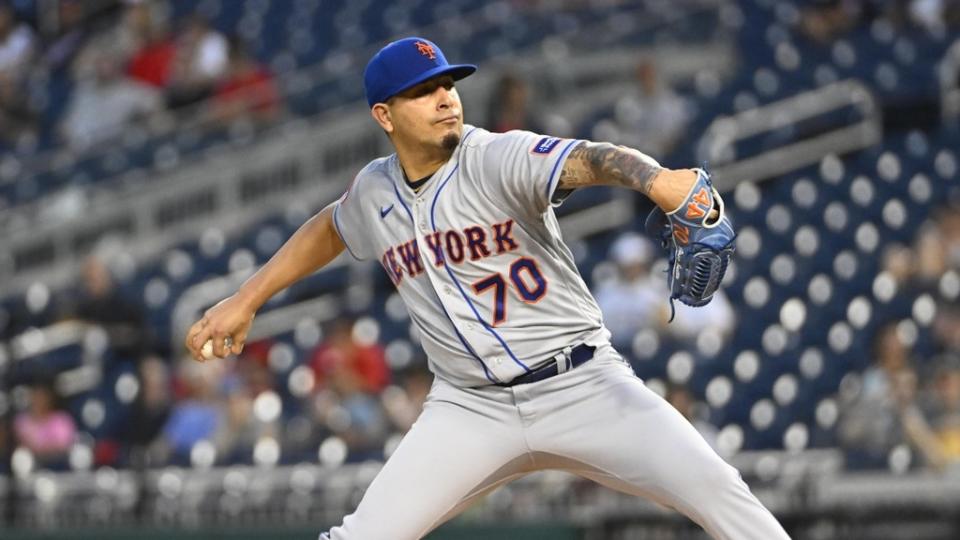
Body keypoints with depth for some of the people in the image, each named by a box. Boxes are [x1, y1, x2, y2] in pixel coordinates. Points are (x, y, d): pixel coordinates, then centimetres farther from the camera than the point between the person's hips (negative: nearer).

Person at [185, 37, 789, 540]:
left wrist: (656, 178, -55)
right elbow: (329, 230, 27)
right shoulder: (374, 191, 3)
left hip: (581, 386, -3)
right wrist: (246, 300, 26)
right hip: (472, 409, 4)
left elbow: (589, 159, -34)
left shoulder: (499, 159, -14)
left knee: (714, 488, -18)